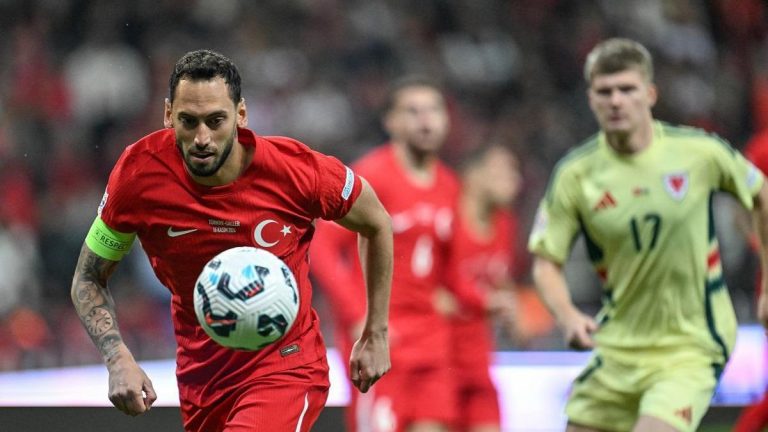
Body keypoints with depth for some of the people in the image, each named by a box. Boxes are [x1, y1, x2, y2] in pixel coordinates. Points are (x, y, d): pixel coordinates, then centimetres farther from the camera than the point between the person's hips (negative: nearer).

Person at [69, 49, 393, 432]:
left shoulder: (297, 170, -18)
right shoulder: (137, 174, -14)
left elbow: (377, 224, 3)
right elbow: (88, 279, -1)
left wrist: (376, 334, 7)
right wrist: (118, 359, -19)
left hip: (286, 367, -4)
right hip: (200, 376, 4)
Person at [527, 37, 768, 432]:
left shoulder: (700, 152, -9)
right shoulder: (575, 174, -6)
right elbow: (546, 262, -2)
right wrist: (567, 316, -23)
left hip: (691, 348, -3)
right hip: (617, 348, 3)